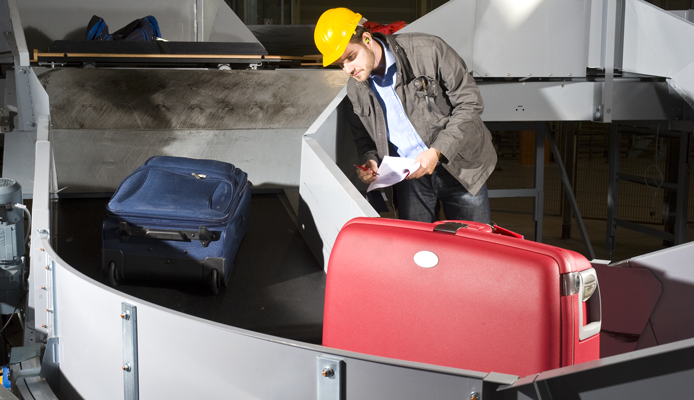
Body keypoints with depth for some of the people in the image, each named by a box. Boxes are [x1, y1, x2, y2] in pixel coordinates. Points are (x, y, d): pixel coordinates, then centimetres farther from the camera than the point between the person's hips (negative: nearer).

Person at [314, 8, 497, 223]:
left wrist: (437, 151, -22)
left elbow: (469, 104, -13)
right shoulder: (354, 90, -1)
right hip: (409, 177, 3)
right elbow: (364, 137, 15)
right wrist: (369, 159, -9)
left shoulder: (427, 50, -16)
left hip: (459, 167, -3)